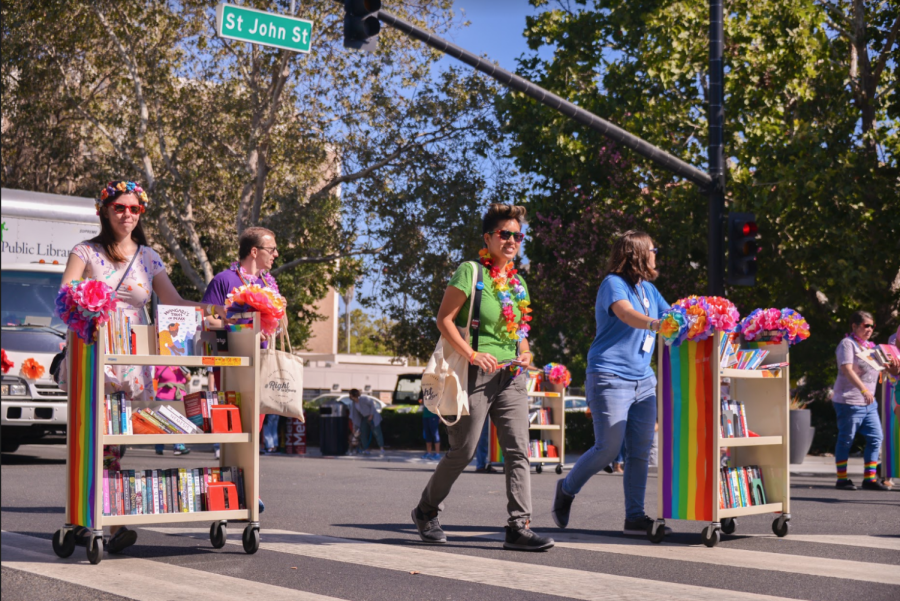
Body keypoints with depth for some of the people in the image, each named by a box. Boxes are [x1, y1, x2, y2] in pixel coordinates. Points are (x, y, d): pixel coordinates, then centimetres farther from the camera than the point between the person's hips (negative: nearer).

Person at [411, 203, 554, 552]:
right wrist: (473, 355, -20)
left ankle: (519, 527, -5)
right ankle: (426, 511, 23)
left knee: (518, 450, -4)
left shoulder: (519, 283, 15)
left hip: (510, 376, 6)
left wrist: (525, 353, 3)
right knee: (463, 451, 2)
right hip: (476, 375, -6)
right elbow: (444, 320, -10)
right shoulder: (470, 273, -6)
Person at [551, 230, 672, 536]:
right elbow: (627, 314, -28)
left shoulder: (648, 289, 17)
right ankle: (567, 489, 16)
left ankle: (635, 517, 6)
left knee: (640, 451, 2)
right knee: (608, 447, -8)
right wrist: (655, 324, -47)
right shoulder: (613, 284, -8)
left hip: (643, 380, 8)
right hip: (610, 377, -7)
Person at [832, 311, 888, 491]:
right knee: (846, 440, -1)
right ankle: (841, 479, 7)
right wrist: (863, 390, -30)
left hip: (869, 403, 8)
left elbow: (877, 368, 25)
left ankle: (869, 478, 9)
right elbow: (847, 369, -20)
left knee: (876, 438, 3)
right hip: (849, 402, -8)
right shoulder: (847, 343, -8)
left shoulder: (870, 346, 18)